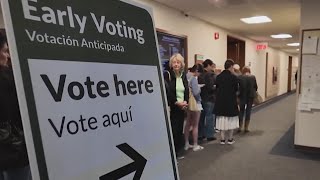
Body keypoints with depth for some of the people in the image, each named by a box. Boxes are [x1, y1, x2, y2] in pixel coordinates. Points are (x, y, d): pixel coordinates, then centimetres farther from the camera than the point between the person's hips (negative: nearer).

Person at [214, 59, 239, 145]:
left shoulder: (218, 77, -3)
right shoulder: (233, 77, -13)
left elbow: (217, 87, 2)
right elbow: (236, 89, -5)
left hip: (220, 101, 3)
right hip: (231, 101, -3)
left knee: (222, 120, 12)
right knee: (231, 120, 12)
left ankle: (222, 139, 16)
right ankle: (230, 139, 20)